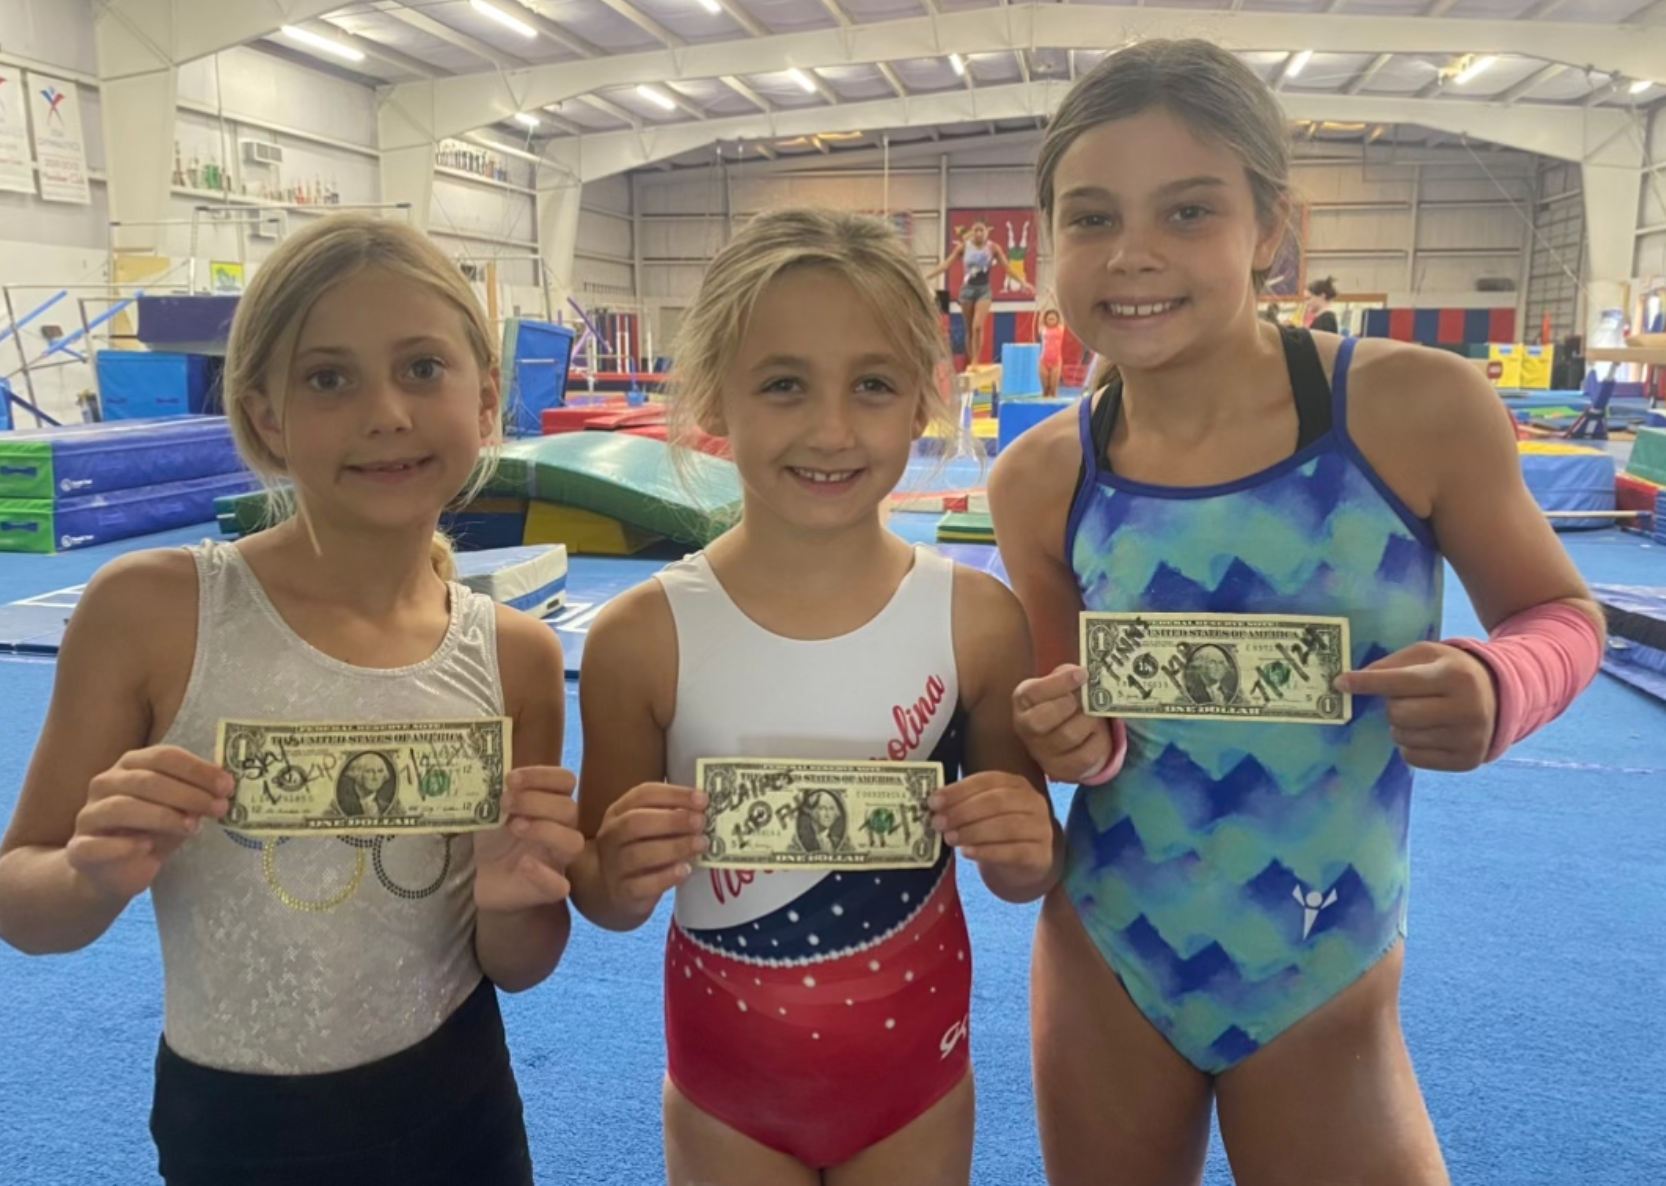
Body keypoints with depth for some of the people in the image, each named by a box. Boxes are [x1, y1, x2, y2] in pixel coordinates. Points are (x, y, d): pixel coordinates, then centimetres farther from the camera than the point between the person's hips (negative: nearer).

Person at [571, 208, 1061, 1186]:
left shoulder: (977, 620, -16)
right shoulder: (644, 636, -17)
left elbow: (1022, 873, -2)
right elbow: (603, 900, -5)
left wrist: (1025, 850, -23)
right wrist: (620, 875, -26)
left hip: (913, 1071, 1)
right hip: (723, 1083, 0)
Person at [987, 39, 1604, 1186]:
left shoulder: (1415, 406, -17)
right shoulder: (1039, 480, -10)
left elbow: (1559, 612, -1)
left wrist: (1498, 690, -23)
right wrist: (1071, 743, -19)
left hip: (1325, 996, -2)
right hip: (1102, 976, 2)